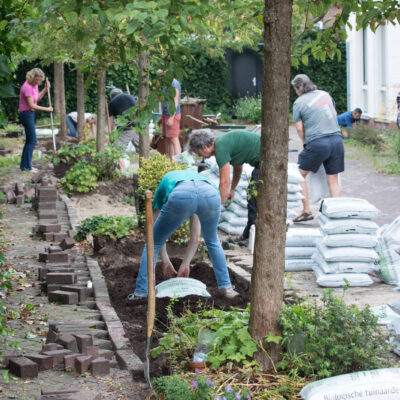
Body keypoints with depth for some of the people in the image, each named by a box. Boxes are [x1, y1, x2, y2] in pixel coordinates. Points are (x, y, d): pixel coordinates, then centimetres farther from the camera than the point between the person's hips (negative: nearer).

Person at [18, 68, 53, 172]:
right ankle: (26, 166, -6)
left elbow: (38, 98, 20)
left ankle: (24, 165, 17)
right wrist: (47, 109, -16)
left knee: (29, 140, 12)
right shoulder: (27, 87, -21)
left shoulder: (35, 85, 7)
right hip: (26, 114, -10)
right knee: (32, 141, -9)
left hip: (30, 114, 10)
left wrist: (45, 89, 6)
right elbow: (32, 105, -23)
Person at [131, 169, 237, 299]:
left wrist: (165, 262, 43)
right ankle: (226, 287, 28)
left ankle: (141, 292, 14)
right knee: (212, 240, 33)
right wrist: (186, 263, 47)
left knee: (153, 242, 19)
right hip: (210, 193, 3)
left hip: (180, 196, -3)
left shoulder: (164, 182, 41)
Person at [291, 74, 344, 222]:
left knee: (300, 175, 12)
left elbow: (299, 128, -1)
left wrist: (305, 142, 16)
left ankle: (306, 211, 7)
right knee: (333, 180, 9)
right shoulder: (325, 94, 13)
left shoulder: (299, 102, -1)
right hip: (337, 139, 5)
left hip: (317, 143, -5)